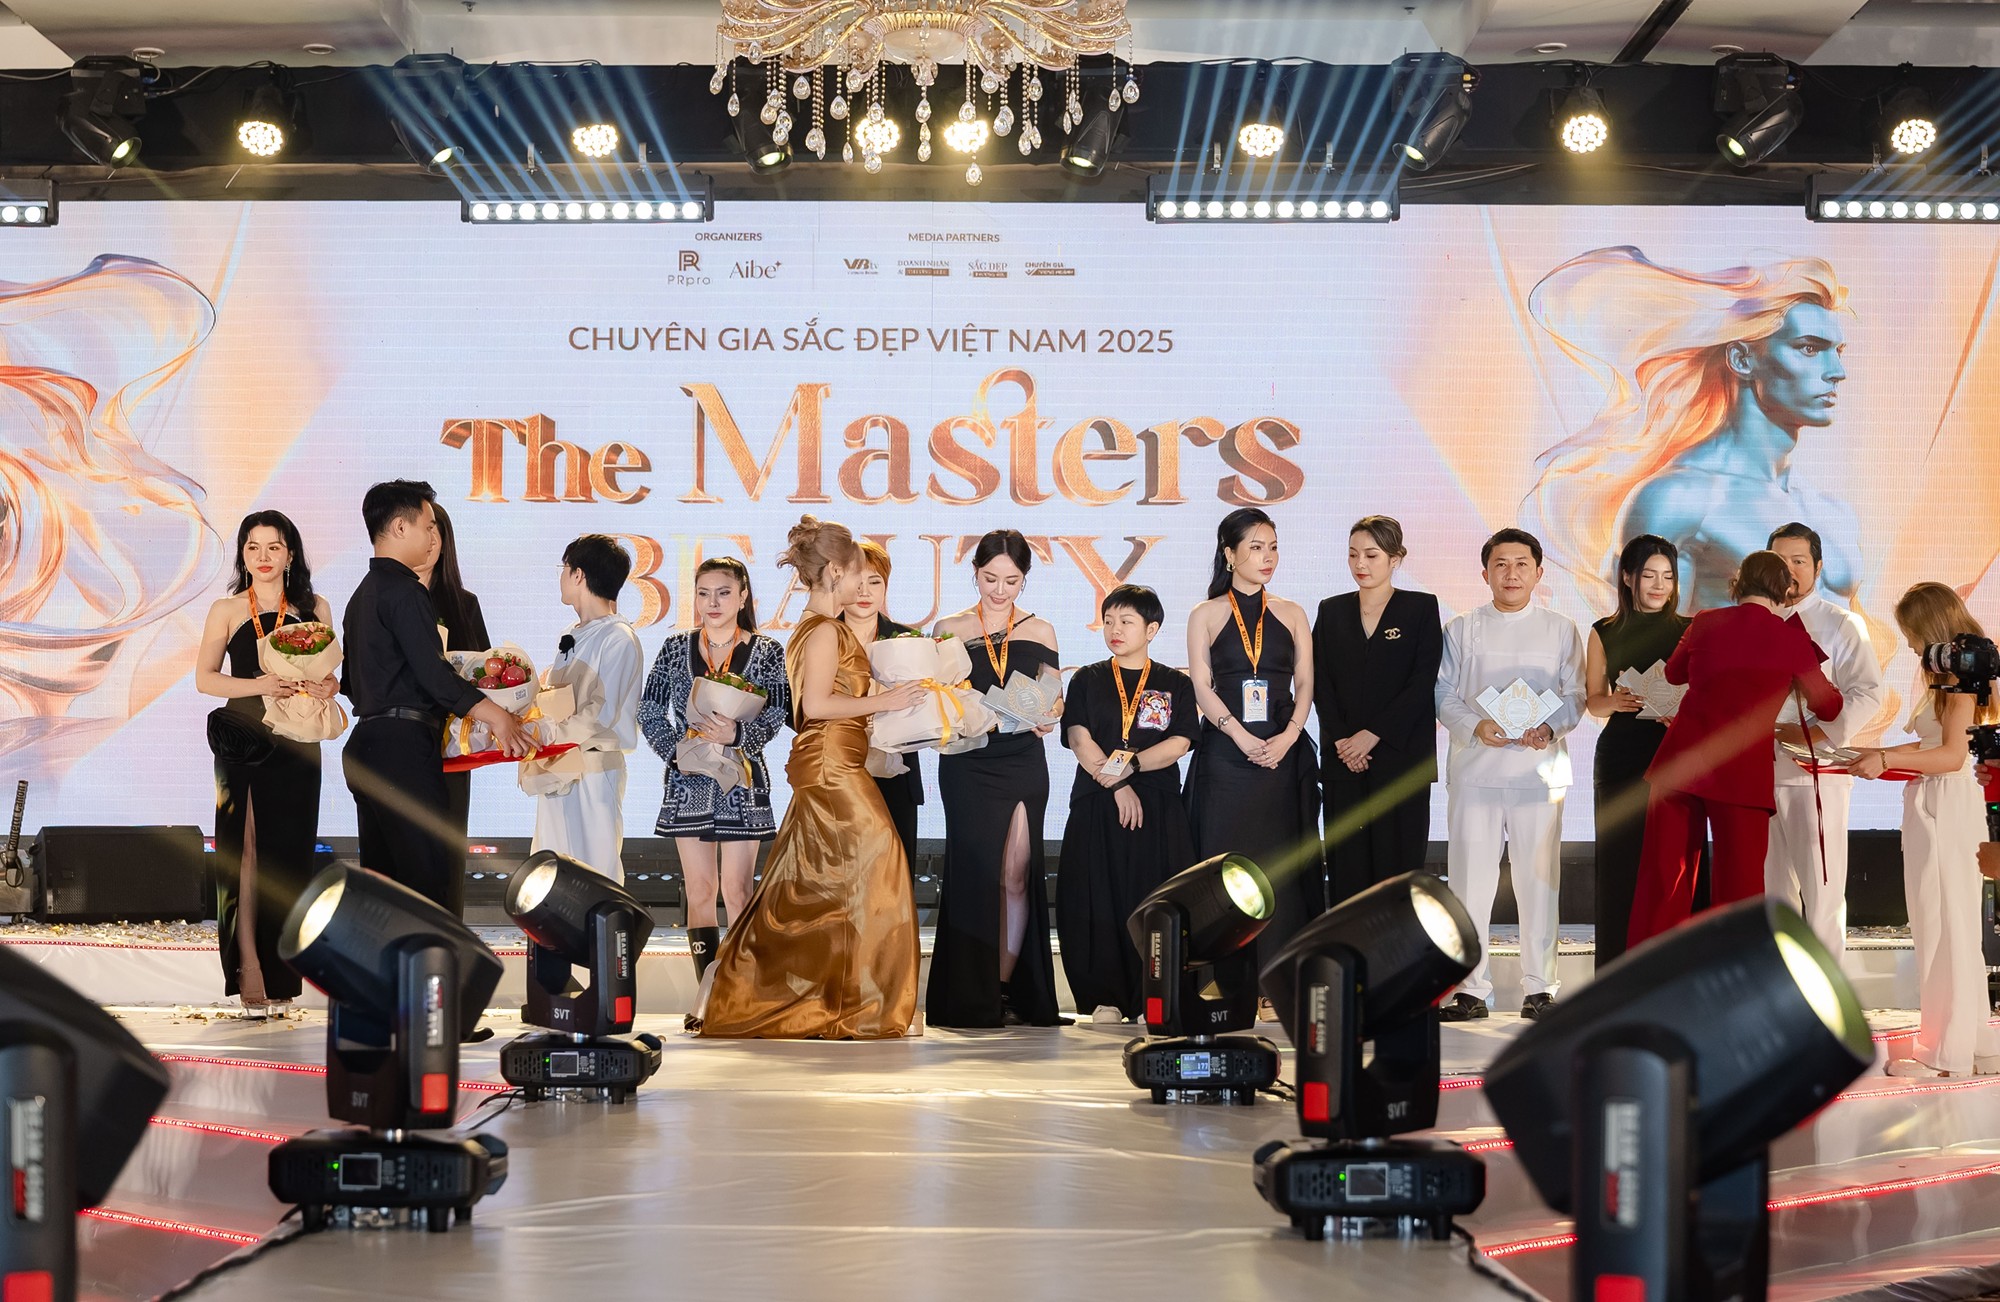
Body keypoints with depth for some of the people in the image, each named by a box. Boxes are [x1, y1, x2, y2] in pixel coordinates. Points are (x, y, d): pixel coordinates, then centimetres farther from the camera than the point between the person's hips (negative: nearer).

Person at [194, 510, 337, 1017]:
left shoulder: (314, 609, 10)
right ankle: (251, 980, -6)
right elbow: (205, 678, 2)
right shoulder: (226, 611, 6)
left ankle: (280, 978, 6)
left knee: (289, 856, 0)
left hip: (296, 746, 1)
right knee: (245, 856, -6)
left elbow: (326, 674, 14)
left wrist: (327, 687, -9)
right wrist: (257, 685, -13)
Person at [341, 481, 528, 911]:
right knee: (434, 874, -12)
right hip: (404, 747, -10)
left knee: (381, 875, 9)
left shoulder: (362, 595, 20)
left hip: (365, 746, 10)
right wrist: (496, 716, -13)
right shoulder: (404, 589, -10)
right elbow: (432, 673, -17)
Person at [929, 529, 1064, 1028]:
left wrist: (1042, 718, -12)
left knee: (1017, 876, -2)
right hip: (968, 766, -2)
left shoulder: (1040, 632, 10)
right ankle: (973, 999, -1)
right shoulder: (950, 630, 6)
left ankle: (1008, 991, 3)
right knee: (976, 871, -6)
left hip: (1024, 765, 2)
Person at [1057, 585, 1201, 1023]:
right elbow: (1079, 740, -1)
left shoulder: (1176, 685, 10)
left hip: (1159, 807, 0)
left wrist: (1129, 765, -16)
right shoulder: (1087, 681, 11)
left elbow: (1179, 744, -2)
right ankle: (1106, 998, -3)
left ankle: (1152, 997, -3)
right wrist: (1117, 786, -13)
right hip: (1095, 806, 1)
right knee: (1097, 899, -7)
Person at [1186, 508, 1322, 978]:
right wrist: (1241, 736, -15)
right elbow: (1202, 687, -2)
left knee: (1282, 861, -1)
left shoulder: (1291, 615, 12)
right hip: (1225, 756, -2)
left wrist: (1288, 736, -11)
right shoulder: (1206, 616, 6)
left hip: (1285, 754, 2)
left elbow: (1305, 683, 6)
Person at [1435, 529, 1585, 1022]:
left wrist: (1550, 727, -13)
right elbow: (1444, 695, 7)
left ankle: (1539, 988, 6)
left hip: (1539, 767, 0)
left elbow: (1575, 695, 7)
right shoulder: (1462, 630, 11)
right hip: (1475, 767, 0)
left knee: (1538, 879, -1)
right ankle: (1471, 989, 3)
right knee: (1470, 879, -3)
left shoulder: (1561, 630, 11)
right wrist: (1475, 726, -12)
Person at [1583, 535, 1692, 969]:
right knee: (1621, 865, -2)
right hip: (1622, 758, 0)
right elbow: (1593, 701, 10)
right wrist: (1616, 702, -12)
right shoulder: (1605, 633, 9)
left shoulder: (1691, 631, 8)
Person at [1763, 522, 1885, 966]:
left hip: (1816, 774, -5)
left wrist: (1813, 733, -19)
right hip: (1763, 773, 5)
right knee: (1775, 888, 8)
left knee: (1820, 889, -5)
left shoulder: (1842, 625, 0)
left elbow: (1868, 692, -10)